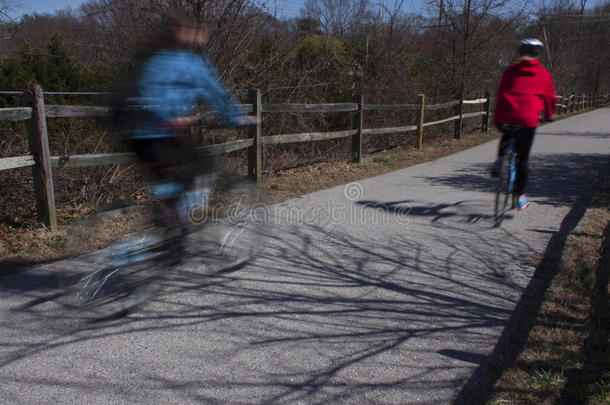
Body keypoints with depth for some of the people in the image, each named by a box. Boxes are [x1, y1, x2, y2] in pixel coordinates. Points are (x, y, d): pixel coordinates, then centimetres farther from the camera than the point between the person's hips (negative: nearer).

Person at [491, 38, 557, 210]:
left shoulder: (509, 71, 15)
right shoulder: (544, 74, 12)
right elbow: (551, 99, 20)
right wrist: (548, 116, 39)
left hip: (502, 118, 2)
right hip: (527, 120, -2)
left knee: (507, 134, 38)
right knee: (522, 159, 13)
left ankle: (499, 161, 16)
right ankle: (520, 197, 22)